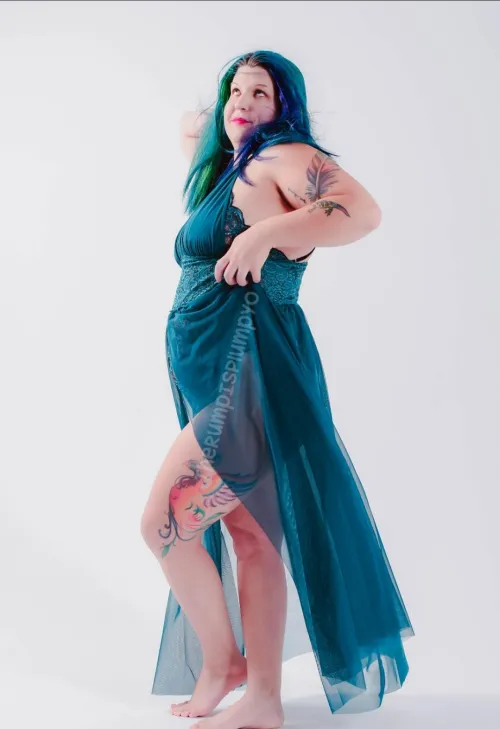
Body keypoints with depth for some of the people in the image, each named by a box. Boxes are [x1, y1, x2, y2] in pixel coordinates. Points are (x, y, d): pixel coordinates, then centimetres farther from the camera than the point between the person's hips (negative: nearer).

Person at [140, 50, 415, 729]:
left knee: (163, 525, -7)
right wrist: (201, 147, 35)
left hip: (250, 379, -9)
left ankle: (220, 663, 13)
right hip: (220, 384, 10)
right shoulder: (228, 173, 22)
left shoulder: (280, 157, -6)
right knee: (250, 536, 9)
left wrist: (266, 232, -29)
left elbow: (363, 210, -23)